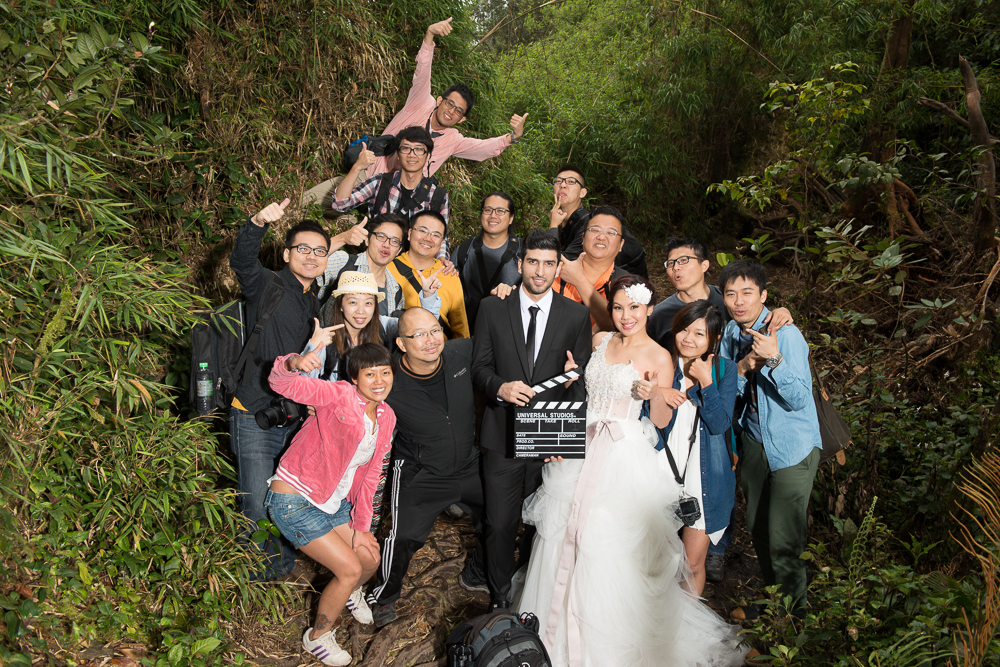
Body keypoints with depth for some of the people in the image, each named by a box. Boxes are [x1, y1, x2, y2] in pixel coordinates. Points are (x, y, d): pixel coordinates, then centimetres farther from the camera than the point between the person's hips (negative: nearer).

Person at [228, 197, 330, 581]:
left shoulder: (318, 302, 14)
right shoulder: (268, 286, -5)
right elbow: (242, 260, -27)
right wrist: (260, 222, -44)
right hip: (256, 417, -6)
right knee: (257, 509, 0)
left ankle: (284, 567, 39)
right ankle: (254, 577, 25)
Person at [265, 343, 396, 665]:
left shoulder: (386, 418, 1)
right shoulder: (340, 396, -21)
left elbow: (370, 475, 7)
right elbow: (282, 384, -32)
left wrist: (360, 527, 5)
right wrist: (295, 363, -56)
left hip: (334, 501, 7)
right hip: (294, 502, -7)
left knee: (371, 559, 14)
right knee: (350, 568, -9)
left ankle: (349, 593, 50)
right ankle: (318, 637, 19)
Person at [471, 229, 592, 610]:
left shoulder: (577, 316, 1)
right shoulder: (492, 309, 1)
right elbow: (480, 366, 2)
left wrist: (574, 376, -19)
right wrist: (500, 387, -18)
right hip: (503, 435, 0)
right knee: (500, 525, 8)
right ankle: (501, 598, 32)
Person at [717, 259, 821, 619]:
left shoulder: (787, 334, -19)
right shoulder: (730, 334, -1)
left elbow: (799, 399, -23)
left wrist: (774, 358, -36)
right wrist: (742, 367, -18)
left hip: (792, 446, -6)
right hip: (753, 441, 6)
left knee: (783, 541, -3)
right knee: (757, 529, 17)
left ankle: (792, 613, 21)